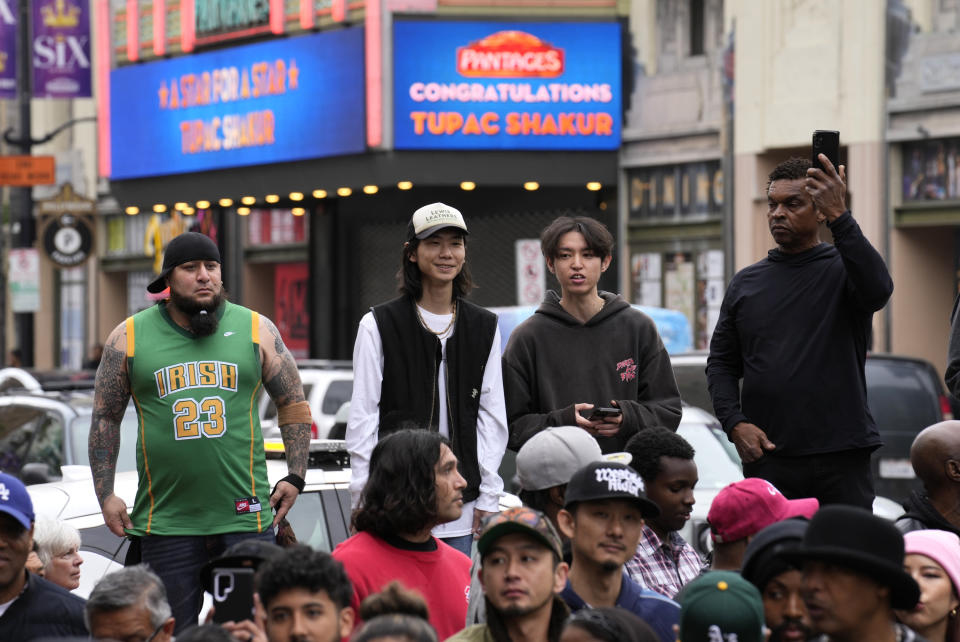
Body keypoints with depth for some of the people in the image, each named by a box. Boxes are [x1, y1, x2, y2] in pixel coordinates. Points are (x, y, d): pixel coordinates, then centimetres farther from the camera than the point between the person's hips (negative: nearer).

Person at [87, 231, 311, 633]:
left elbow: (294, 406, 10)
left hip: (245, 519, 0)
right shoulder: (130, 338, 4)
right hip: (165, 522, 0)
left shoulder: (256, 329, 5)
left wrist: (295, 478, 2)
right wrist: (105, 495, 2)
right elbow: (105, 418, 9)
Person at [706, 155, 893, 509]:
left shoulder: (842, 269, 3)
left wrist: (840, 217, -29)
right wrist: (735, 423, -1)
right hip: (767, 458, 3)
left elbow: (877, 290, -21)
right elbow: (721, 363, 16)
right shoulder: (746, 283, 14)